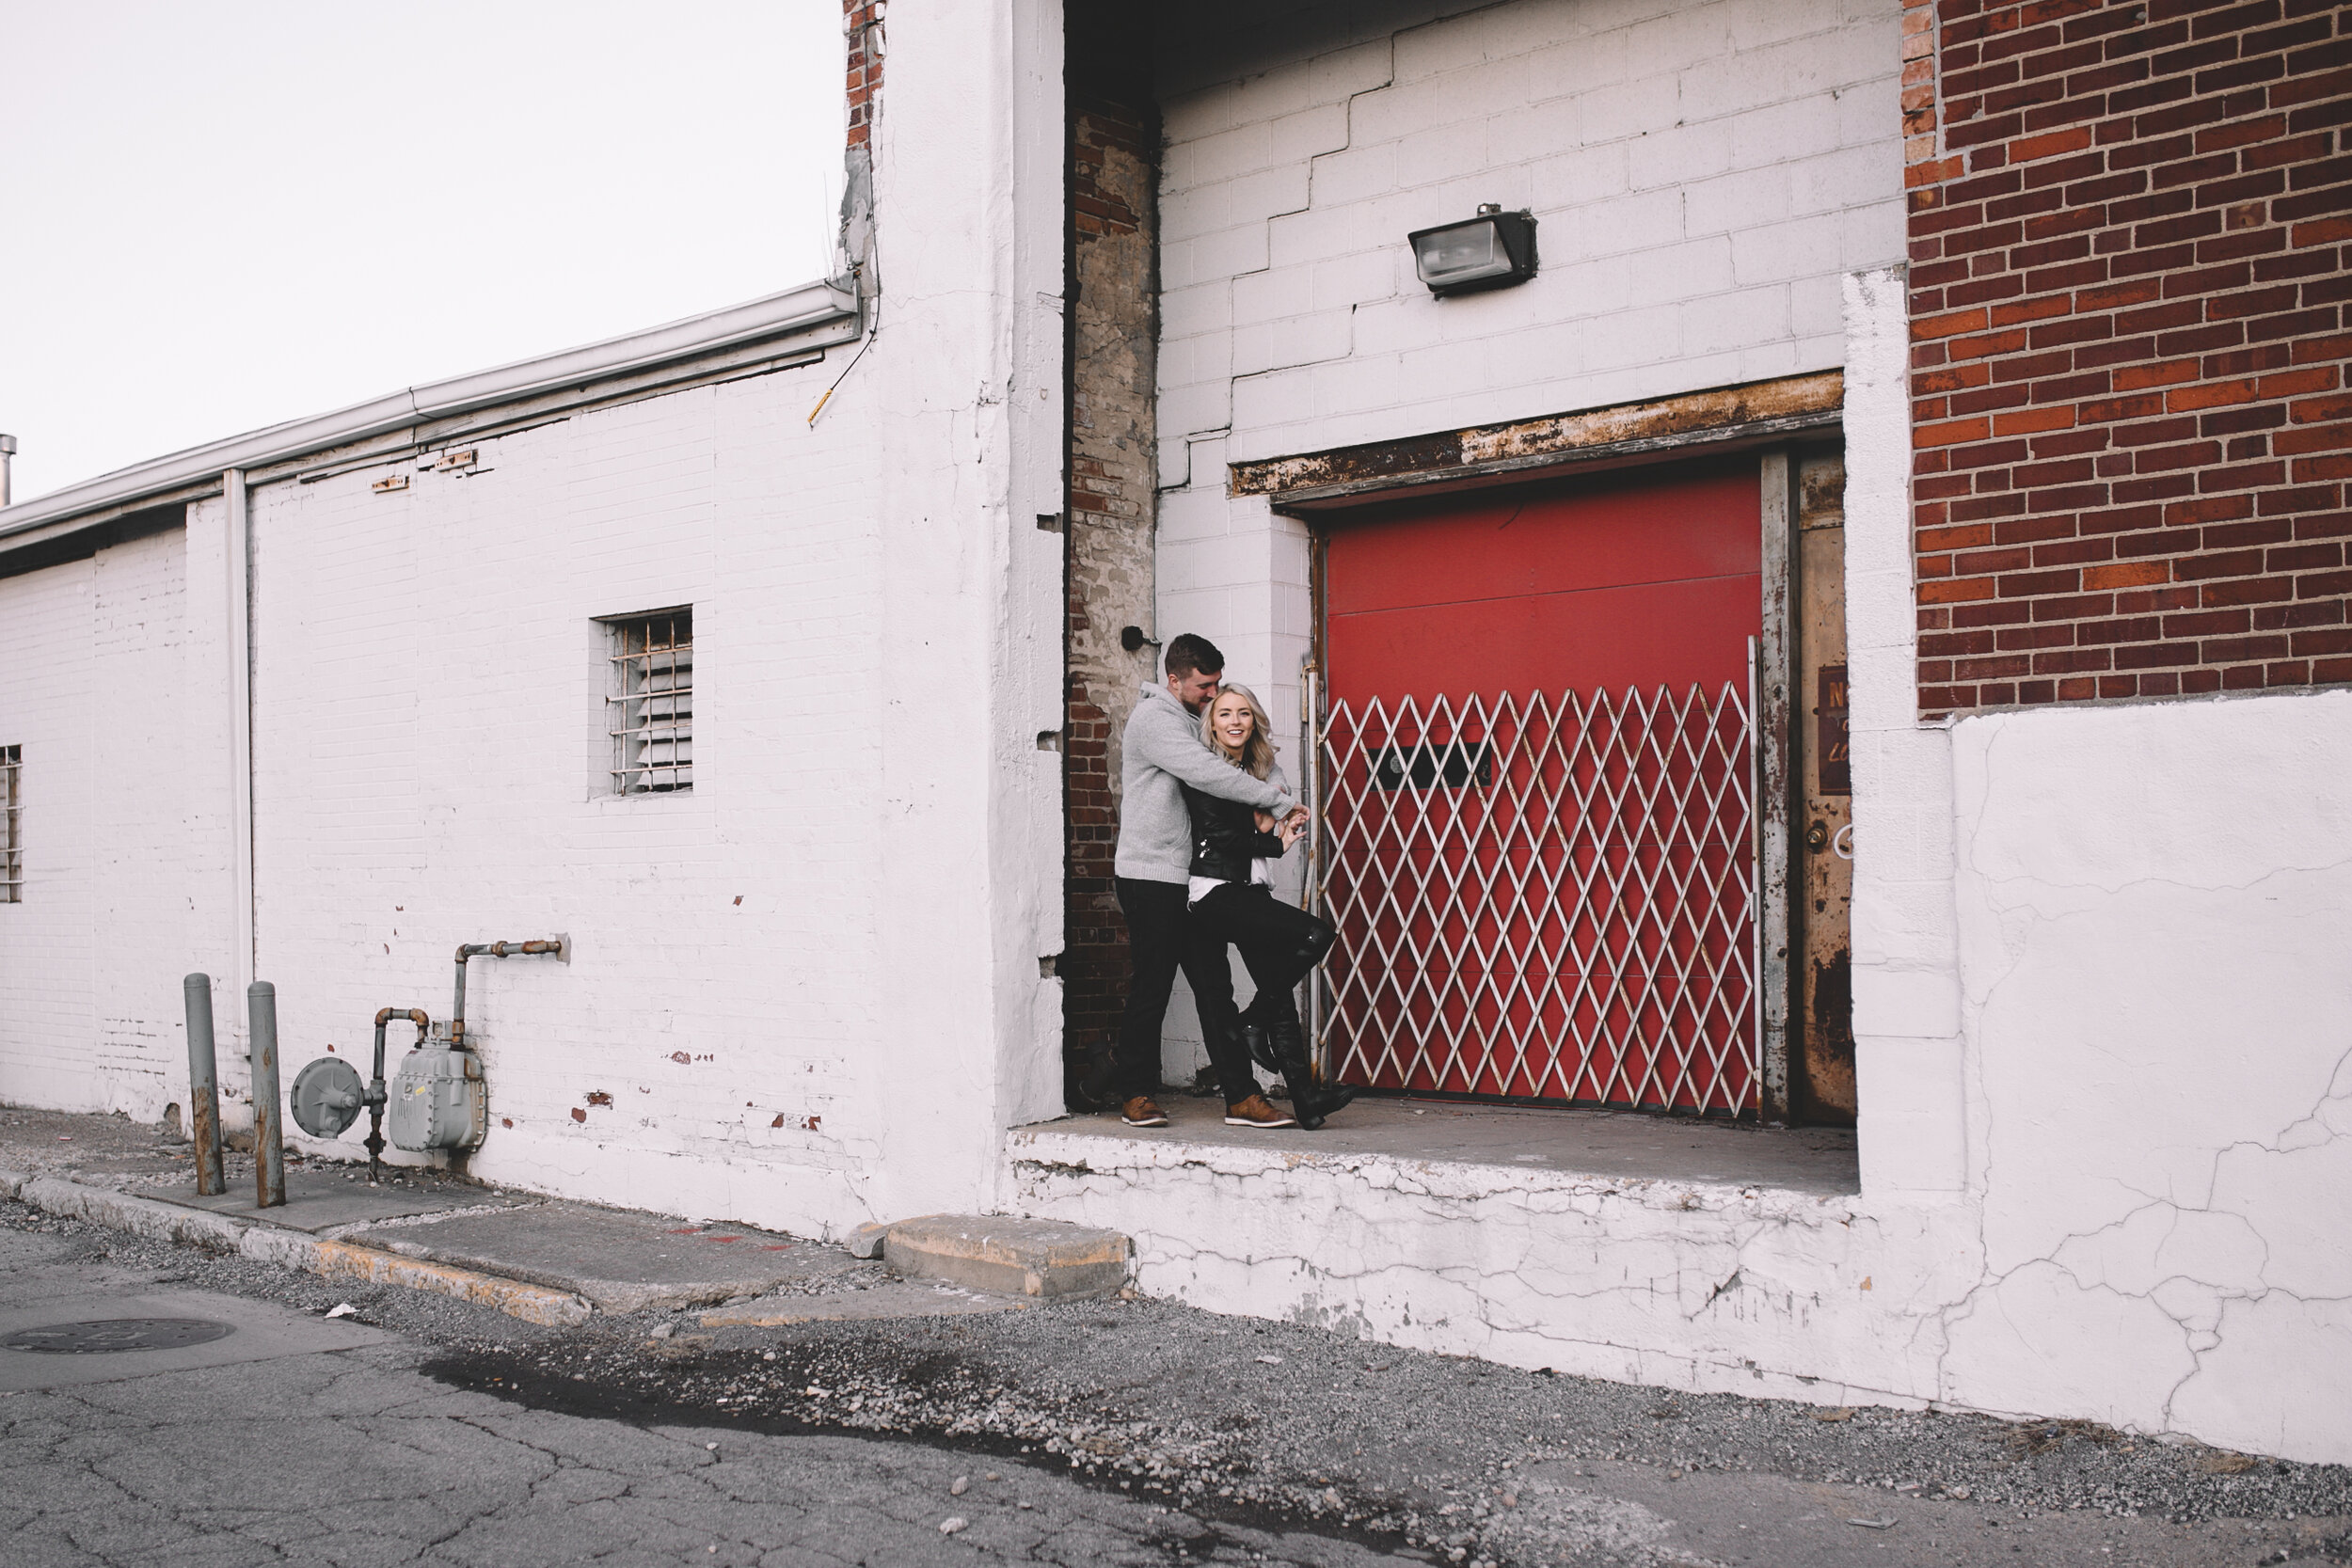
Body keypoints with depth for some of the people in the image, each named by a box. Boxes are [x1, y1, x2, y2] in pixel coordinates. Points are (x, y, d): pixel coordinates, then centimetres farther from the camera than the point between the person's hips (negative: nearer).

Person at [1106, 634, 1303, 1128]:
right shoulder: (1155, 718, -11)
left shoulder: (1191, 718, 18)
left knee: (1215, 986, 5)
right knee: (1151, 987, -2)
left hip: (1190, 878, 8)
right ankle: (1135, 1093, 11)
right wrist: (1278, 800, -18)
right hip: (1151, 877, -8)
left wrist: (1260, 810, 0)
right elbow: (1208, 773, -23)